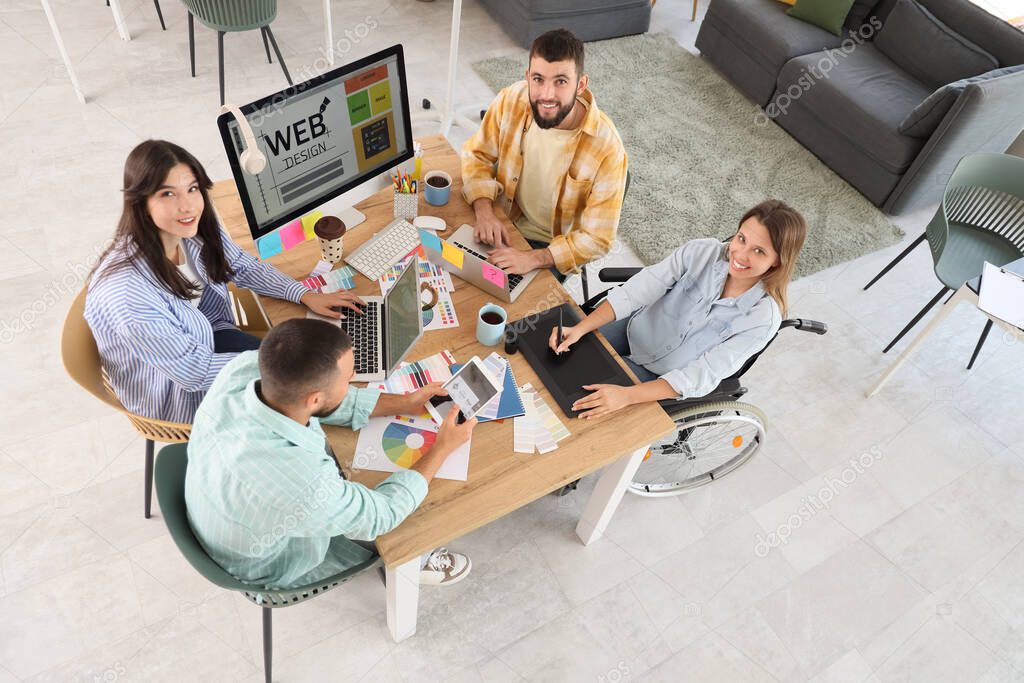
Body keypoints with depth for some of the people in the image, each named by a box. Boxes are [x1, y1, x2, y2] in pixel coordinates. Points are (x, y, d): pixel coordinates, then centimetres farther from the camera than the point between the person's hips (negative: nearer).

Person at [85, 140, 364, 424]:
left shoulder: (195, 229, -17)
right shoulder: (126, 291, -36)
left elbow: (244, 268, 4)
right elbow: (193, 371, -27)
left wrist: (306, 295, -7)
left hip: (210, 339, 5)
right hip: (177, 395, -5)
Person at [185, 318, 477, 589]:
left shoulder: (246, 366, -29)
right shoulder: (302, 486, -45)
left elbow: (330, 402, -9)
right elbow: (379, 516, -24)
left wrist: (405, 403, -7)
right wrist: (442, 448, -16)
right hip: (272, 567, -5)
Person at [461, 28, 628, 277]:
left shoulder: (606, 147, -28)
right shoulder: (511, 100, -17)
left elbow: (597, 238, -24)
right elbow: (477, 155, -2)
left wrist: (534, 258, -36)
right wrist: (484, 211, -20)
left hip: (559, 245, -4)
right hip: (507, 225, 4)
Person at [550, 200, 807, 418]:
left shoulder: (763, 318, -24)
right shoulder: (701, 252, -19)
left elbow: (702, 377, -28)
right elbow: (635, 291, -22)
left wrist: (627, 396, -40)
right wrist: (579, 329, -35)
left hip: (660, 378, -3)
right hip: (635, 329, 3)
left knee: (581, 405, -13)